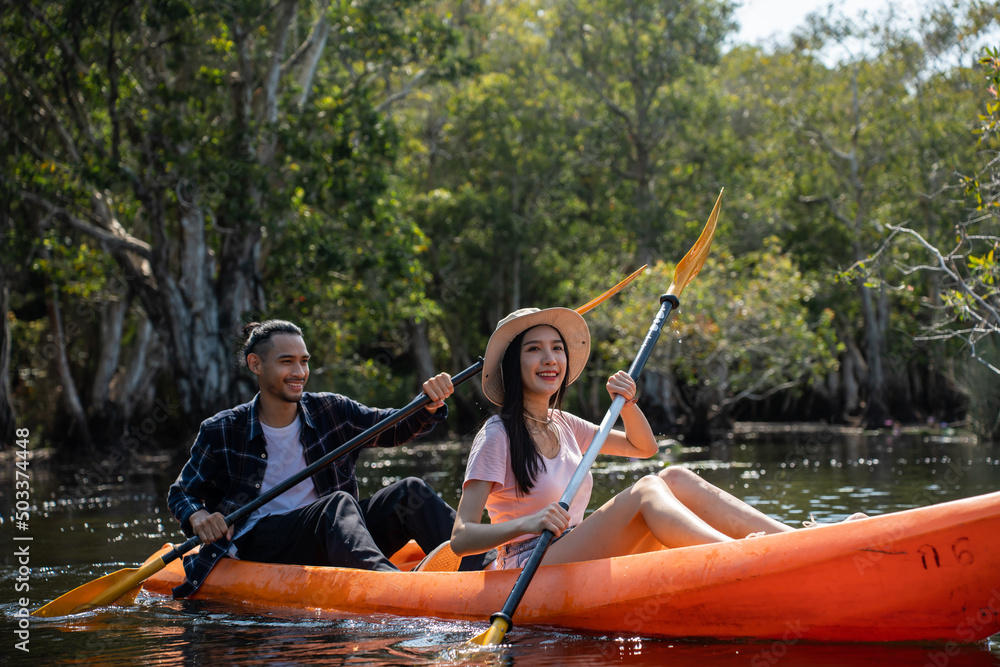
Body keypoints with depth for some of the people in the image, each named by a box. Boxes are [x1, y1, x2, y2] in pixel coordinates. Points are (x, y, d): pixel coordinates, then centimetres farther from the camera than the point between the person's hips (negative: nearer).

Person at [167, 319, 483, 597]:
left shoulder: (330, 411, 7)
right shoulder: (221, 432, 0)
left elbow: (396, 427, 0)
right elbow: (180, 493, 8)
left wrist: (430, 405, -22)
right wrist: (197, 516, -15)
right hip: (257, 546, -4)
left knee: (410, 492, -18)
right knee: (338, 503, -33)